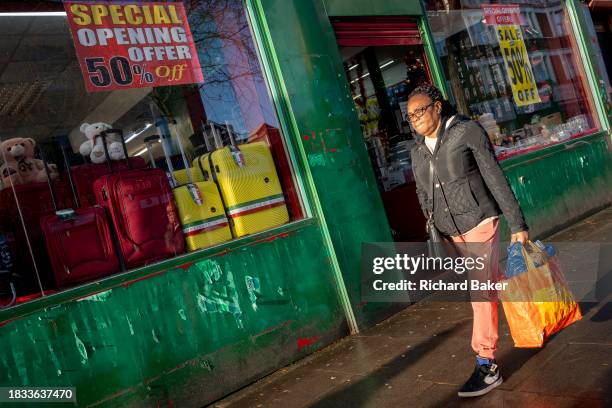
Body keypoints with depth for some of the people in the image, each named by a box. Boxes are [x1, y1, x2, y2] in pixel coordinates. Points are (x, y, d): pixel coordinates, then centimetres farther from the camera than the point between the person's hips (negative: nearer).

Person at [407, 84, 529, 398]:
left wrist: (517, 224, -11)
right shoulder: (417, 150, 8)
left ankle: (486, 364, -2)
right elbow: (423, 195, 16)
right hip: (451, 232, 6)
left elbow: (495, 178, -9)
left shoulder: (467, 131, -7)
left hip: (478, 221, -5)